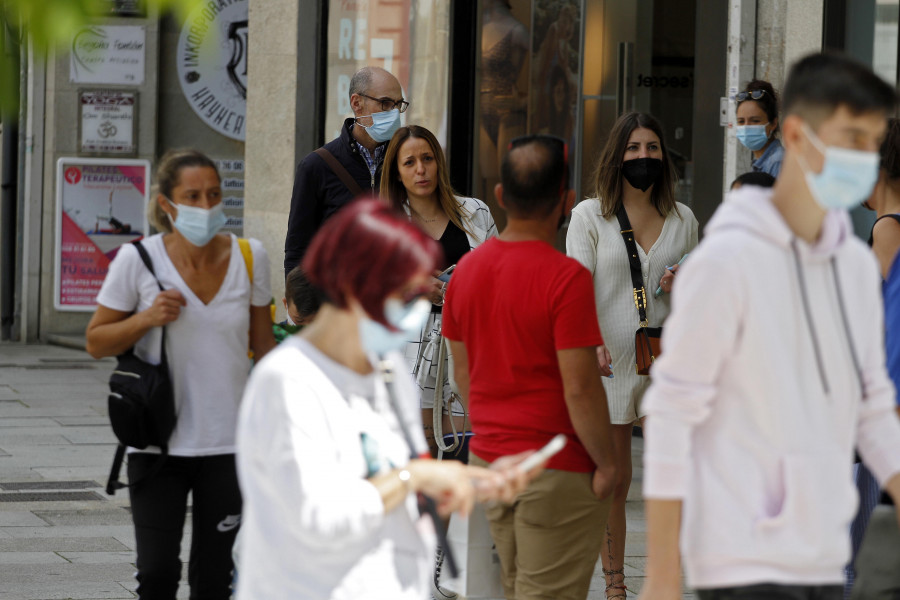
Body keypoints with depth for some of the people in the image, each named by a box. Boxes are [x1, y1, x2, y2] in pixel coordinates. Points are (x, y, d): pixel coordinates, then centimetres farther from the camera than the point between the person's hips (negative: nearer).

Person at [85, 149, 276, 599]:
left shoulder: (249, 257, -1)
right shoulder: (138, 260, -7)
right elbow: (96, 342, 0)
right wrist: (148, 318, -16)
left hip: (230, 443, 2)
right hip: (158, 441, -2)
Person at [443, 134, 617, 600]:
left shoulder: (467, 268, 3)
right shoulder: (566, 277, -18)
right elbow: (579, 389, -19)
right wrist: (605, 463, -8)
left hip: (486, 459, 7)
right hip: (556, 472, -7)